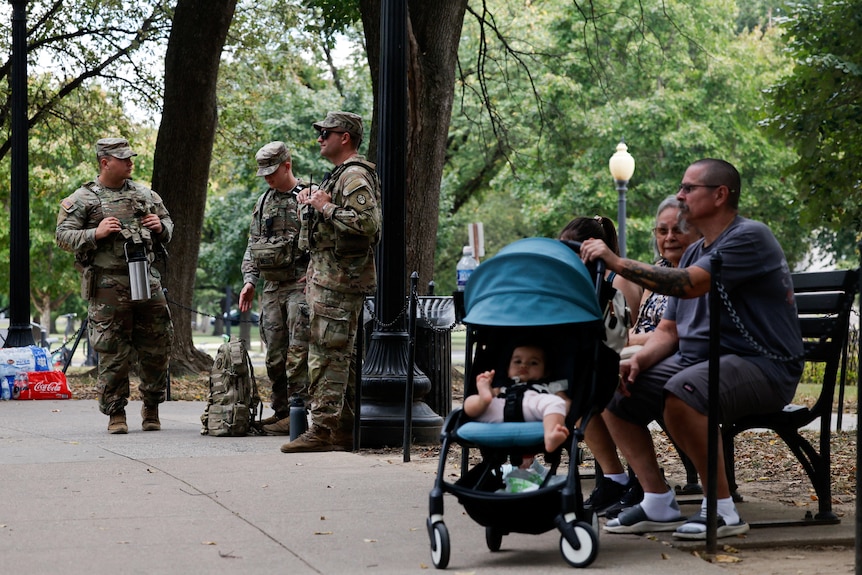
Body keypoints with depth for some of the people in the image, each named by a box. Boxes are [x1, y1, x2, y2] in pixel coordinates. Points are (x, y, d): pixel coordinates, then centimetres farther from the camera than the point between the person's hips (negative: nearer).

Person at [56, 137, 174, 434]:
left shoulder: (145, 194, 14)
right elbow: (63, 236, -4)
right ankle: (116, 413, 8)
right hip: (108, 289, -4)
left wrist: (160, 226, 3)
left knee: (157, 348, 6)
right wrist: (95, 234, -17)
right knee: (113, 354, -2)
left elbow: (168, 223, 26)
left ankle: (152, 408, 22)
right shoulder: (82, 199, 0)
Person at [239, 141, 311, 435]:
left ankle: (296, 414, -8)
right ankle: (280, 411, 16)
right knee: (274, 355, 8)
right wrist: (249, 280, 9)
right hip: (271, 287, 7)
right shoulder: (263, 202, 16)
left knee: (297, 353, -10)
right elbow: (252, 245, 19)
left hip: (300, 286, -7)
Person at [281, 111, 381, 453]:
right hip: (329, 277, 11)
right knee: (339, 356, 11)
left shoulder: (355, 176, -13)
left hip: (338, 281, -11)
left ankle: (324, 430, -13)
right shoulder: (341, 175, 21)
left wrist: (325, 207, -18)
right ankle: (344, 429, 14)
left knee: (327, 355, -12)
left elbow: (368, 222, -26)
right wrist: (311, 204, 12)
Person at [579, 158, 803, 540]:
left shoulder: (749, 237, -11)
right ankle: (659, 505, -1)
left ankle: (723, 510, -23)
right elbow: (669, 329, 16)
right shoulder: (694, 252, 18)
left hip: (760, 365, -9)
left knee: (680, 394, -36)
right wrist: (639, 361, -5)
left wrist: (617, 262, -22)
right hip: (696, 360, 9)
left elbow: (689, 284, -25)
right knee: (614, 393, -1)